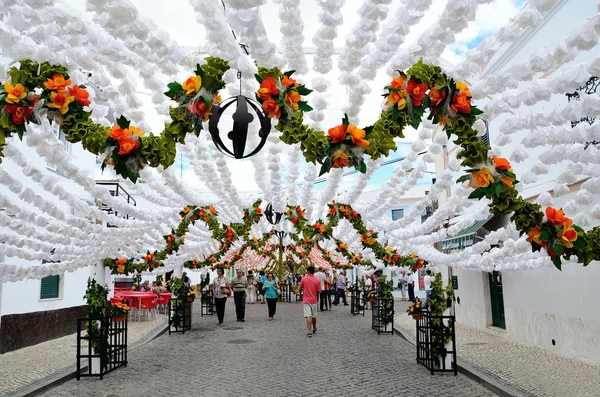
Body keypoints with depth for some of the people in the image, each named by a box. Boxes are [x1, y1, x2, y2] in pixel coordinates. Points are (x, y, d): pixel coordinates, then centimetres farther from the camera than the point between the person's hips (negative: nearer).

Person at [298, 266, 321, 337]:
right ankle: (314, 329, 36)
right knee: (314, 316, 18)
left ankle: (310, 331, -16)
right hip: (314, 301, 2)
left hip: (306, 300, -2)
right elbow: (319, 291, -4)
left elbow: (300, 289, 4)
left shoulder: (304, 279, -6)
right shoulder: (317, 280, -5)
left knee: (308, 316, -6)